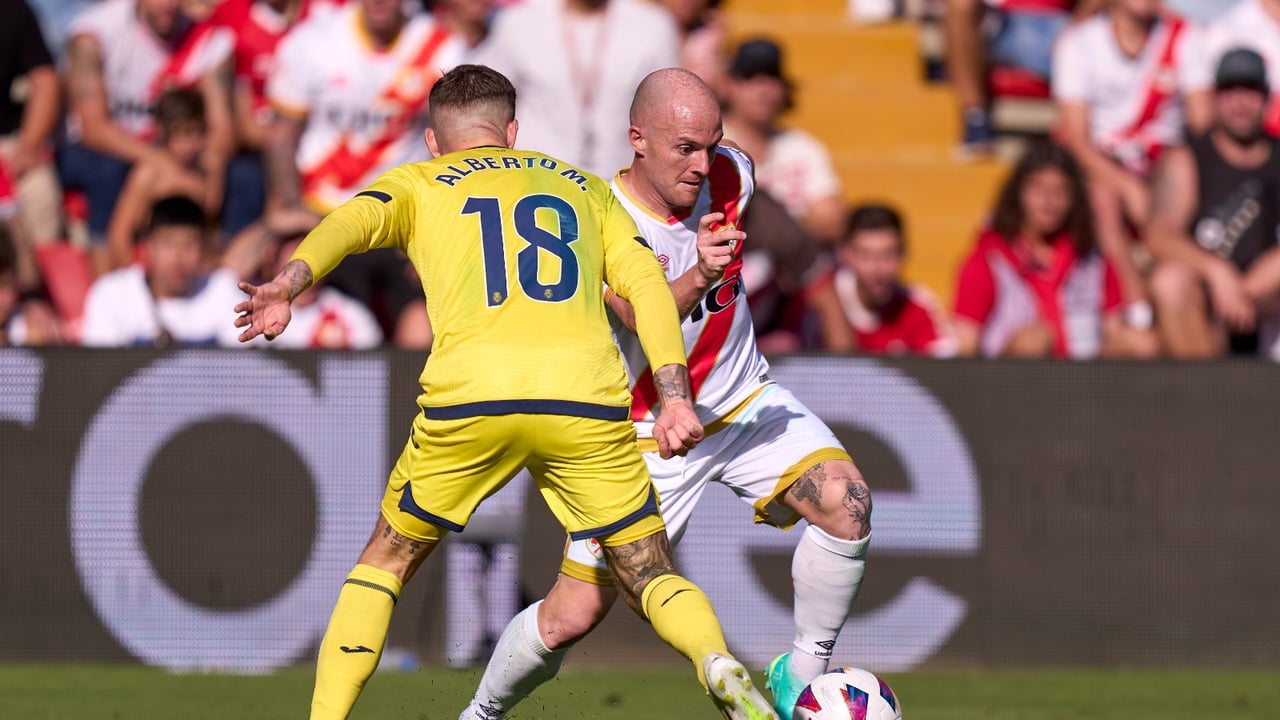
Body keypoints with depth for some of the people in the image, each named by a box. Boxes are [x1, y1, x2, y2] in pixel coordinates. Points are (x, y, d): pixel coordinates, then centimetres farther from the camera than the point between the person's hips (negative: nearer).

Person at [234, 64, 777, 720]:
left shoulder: (417, 184, 24)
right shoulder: (583, 188, 30)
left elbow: (354, 221, 2)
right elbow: (645, 282, 16)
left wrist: (288, 286, -15)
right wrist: (677, 399, 7)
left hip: (467, 396, -1)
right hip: (587, 400, 1)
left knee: (387, 560, 22)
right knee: (650, 578, 11)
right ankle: (718, 665, -19)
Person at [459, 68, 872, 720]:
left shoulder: (731, 176, -9)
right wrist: (697, 278, -54)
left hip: (745, 402, 4)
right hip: (646, 433, -4)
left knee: (846, 503, -24)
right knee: (570, 619, -5)